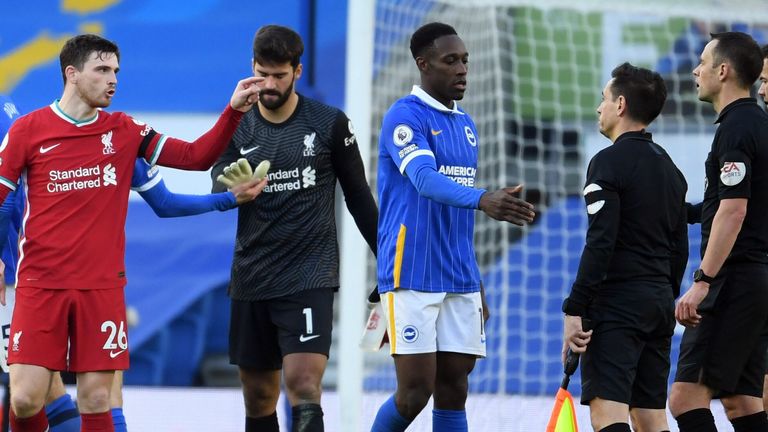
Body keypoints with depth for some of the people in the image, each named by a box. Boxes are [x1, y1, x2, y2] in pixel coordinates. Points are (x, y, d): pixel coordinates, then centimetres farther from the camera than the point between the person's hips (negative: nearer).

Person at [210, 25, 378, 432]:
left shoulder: (330, 124, -1)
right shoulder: (237, 128, 5)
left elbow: (358, 195, 8)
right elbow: (218, 195, -6)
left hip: (310, 277, -3)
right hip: (251, 279, 4)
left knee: (304, 388, -18)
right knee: (258, 398, 9)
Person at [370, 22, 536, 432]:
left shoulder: (465, 124, 16)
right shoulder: (405, 116, -9)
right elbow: (425, 180, -27)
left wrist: (477, 288, 21)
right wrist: (482, 199, -44)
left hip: (459, 281, 7)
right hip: (412, 275, -7)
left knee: (453, 392, 4)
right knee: (416, 391, -8)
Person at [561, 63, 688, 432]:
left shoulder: (609, 163, -10)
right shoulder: (669, 167, 16)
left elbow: (599, 245, -18)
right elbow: (679, 248, 19)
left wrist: (574, 310, -17)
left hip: (616, 304, -8)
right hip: (659, 301, 8)